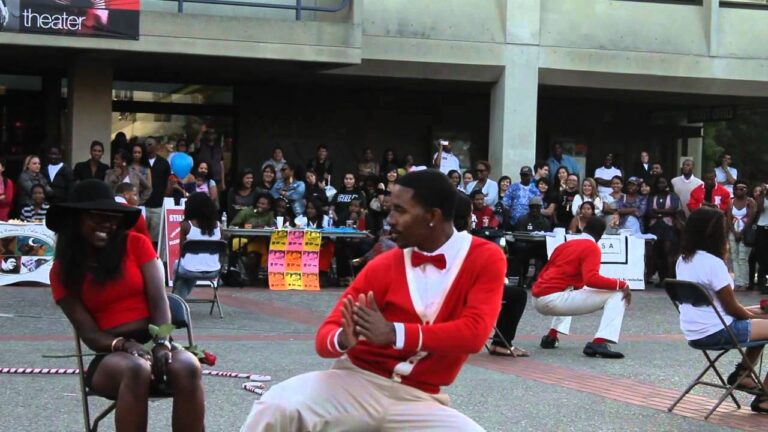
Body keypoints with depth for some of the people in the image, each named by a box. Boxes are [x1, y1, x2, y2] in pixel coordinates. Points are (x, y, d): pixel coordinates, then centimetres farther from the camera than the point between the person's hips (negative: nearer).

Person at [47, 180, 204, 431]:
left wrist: (162, 343, -20)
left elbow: (159, 300, -1)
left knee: (188, 367, -34)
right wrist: (124, 345, -23)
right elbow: (89, 333, -2)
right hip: (110, 356, -1)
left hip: (155, 344, 1)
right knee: (136, 369, -38)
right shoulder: (63, 272, 6)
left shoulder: (136, 244, 7)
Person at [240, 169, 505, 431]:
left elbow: (474, 333, -17)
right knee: (276, 407, -26)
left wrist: (395, 334, -26)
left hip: (420, 399, 0)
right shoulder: (383, 266, -1)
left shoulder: (486, 259, -3)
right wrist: (343, 339, -27)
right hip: (357, 383, 1)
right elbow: (326, 335, -2)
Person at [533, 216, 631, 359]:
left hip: (538, 299, 8)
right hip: (554, 300, -8)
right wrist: (622, 284, -10)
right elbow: (591, 279, -20)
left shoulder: (564, 245, 21)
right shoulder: (591, 248, -2)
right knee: (617, 295, -5)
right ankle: (598, 343, -18)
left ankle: (551, 336, 27)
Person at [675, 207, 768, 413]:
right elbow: (732, 308, -13)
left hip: (694, 333, 10)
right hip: (715, 332, -10)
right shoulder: (713, 263, -20)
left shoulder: (683, 260, 6)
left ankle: (741, 374, 23)